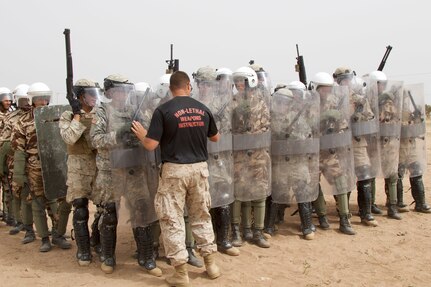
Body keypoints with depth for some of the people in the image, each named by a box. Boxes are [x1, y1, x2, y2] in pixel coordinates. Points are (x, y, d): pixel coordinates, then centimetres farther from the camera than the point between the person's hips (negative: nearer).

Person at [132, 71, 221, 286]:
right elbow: (215, 137, 18)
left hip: (175, 170, -4)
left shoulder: (163, 110, -9)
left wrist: (141, 134, 9)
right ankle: (210, 264, 24)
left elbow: (151, 145, -12)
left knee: (172, 219, 5)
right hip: (199, 167, 4)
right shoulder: (202, 109, 5)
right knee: (201, 216, 18)